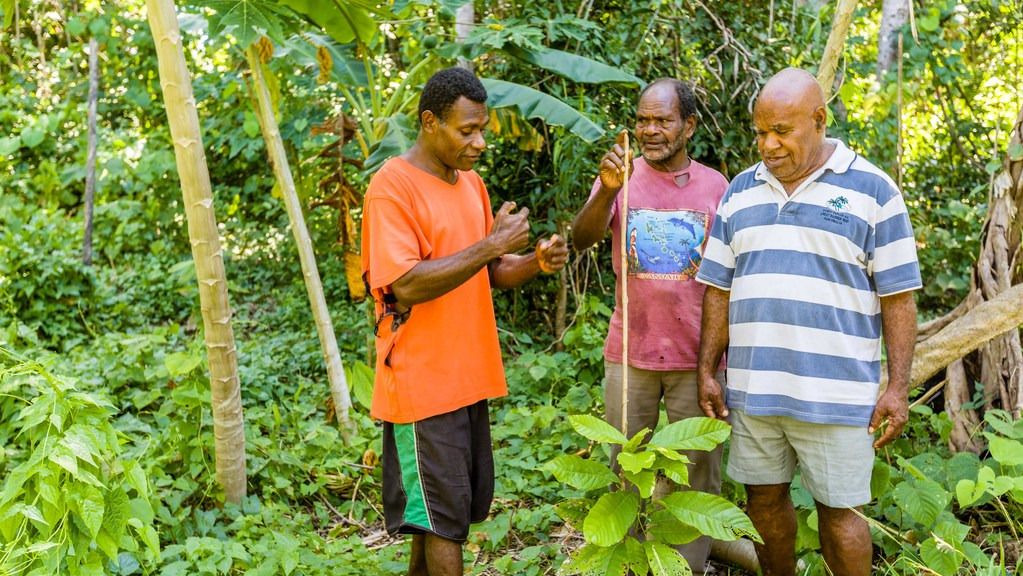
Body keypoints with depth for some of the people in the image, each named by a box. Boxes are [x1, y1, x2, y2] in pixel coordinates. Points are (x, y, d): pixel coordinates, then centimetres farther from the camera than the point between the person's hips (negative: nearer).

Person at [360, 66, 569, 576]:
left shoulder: (471, 182, 11)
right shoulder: (392, 186, -14)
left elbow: (491, 272, 16)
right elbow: (407, 286, -23)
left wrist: (536, 261, -4)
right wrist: (491, 245, -23)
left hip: (468, 377, 8)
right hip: (422, 382, -8)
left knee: (435, 515, 17)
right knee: (444, 520, 0)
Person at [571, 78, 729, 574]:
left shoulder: (714, 186, 1)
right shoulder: (621, 177, -1)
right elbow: (581, 240, -17)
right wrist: (608, 190, -34)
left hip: (696, 357, 0)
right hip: (629, 354, 0)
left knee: (697, 476, 9)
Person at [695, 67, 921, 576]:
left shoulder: (871, 189, -3)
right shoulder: (741, 191, 9)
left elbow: (898, 298, -3)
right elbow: (719, 290, 11)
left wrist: (897, 387, -7)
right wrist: (707, 371, 8)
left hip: (834, 395, -4)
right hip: (753, 389, 4)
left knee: (838, 510, 5)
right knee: (764, 499, 13)